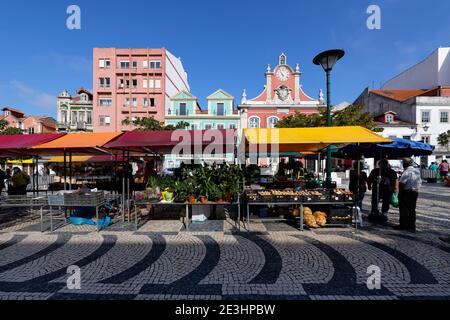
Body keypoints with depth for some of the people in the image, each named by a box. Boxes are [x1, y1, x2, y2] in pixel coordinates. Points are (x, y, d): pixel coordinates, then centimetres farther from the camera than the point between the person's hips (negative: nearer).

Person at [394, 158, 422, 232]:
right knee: (412, 210, 14)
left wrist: (400, 193, -11)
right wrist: (416, 189, 19)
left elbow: (402, 183, -22)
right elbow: (419, 183, 15)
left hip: (406, 192, -8)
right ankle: (412, 226, 20)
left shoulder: (407, 172, -19)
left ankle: (403, 225, 8)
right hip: (415, 192, 8)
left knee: (404, 210, 1)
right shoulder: (417, 171, 10)